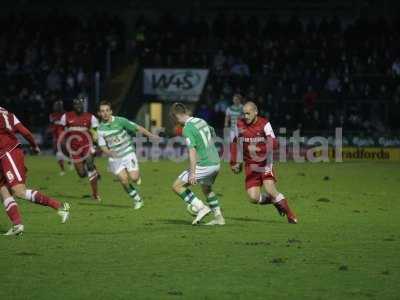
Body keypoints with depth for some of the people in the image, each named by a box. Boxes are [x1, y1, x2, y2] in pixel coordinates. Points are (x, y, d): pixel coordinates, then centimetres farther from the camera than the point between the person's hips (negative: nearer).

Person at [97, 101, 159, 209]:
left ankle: (137, 175, 23)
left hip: (128, 153, -2)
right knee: (124, 181, -7)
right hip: (115, 157, 2)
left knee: (133, 178, -14)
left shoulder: (120, 121, -10)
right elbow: (103, 147, -3)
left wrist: (150, 135, -18)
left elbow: (138, 128, -7)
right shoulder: (100, 129, -3)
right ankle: (137, 200, 12)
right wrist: (109, 152, -25)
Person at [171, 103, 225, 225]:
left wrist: (192, 173, -25)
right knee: (206, 188, 31)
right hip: (215, 162, 8)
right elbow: (212, 133, 29)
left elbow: (192, 151, -23)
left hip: (203, 165, -8)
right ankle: (219, 217, 28)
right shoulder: (201, 121, 10)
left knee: (177, 186, 1)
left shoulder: (188, 129, -15)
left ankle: (201, 207, -5)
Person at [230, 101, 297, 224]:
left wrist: (258, 148, -37)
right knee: (253, 198, -9)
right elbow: (236, 143, 16)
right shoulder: (240, 124, 1)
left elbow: (273, 142, -22)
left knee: (270, 190, -21)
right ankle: (275, 201, 23)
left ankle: (290, 214, 0)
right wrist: (234, 162, 16)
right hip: (251, 165, 4)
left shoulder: (264, 123, -11)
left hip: (265, 163, -3)